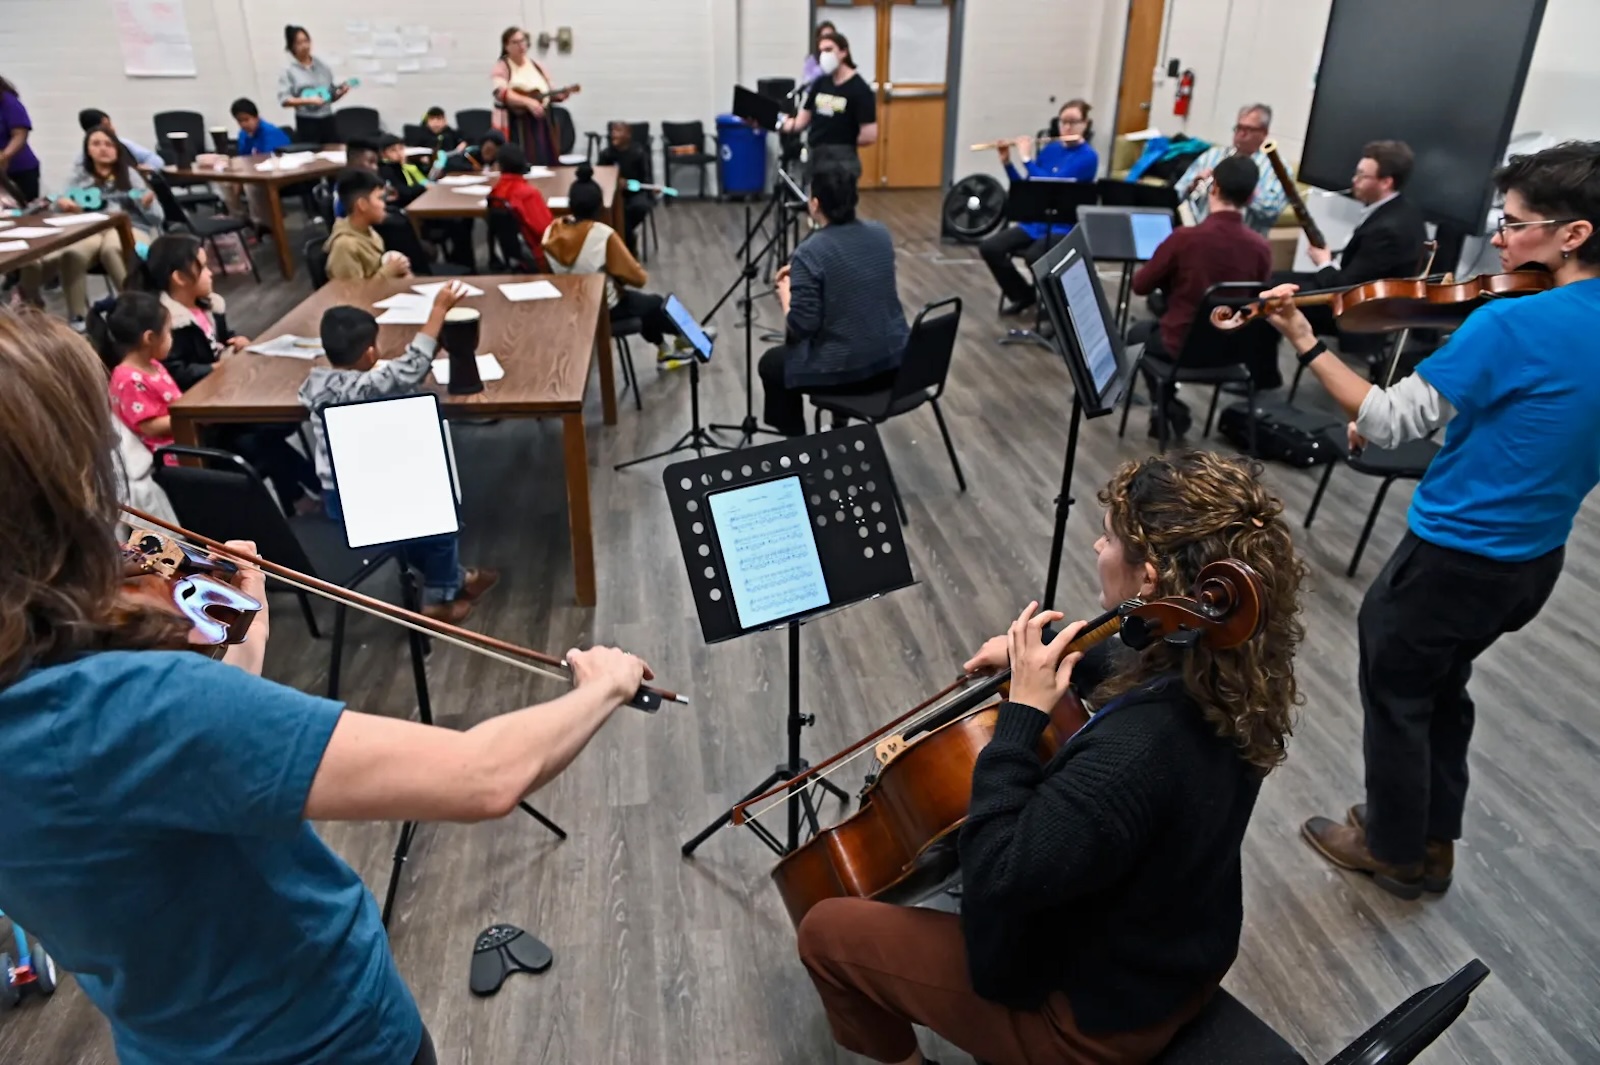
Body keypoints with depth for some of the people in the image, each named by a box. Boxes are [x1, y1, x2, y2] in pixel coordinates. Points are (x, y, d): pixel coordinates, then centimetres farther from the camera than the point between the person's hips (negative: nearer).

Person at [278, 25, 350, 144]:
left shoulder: (323, 66, 11)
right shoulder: (288, 70, -1)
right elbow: (284, 100, -8)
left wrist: (341, 91, -5)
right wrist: (308, 100, -21)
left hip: (328, 121, 4)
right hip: (306, 123, -4)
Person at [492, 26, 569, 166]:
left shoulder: (537, 65, 13)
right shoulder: (501, 67, -3)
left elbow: (551, 93, 16)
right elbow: (502, 93, -20)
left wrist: (561, 94, -8)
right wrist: (528, 102, -32)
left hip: (542, 123, 5)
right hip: (515, 126, -5)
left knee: (545, 163, 4)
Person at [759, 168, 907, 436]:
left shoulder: (810, 252, -18)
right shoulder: (881, 234, 4)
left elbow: (800, 327, -18)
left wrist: (786, 293, 1)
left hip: (845, 369, -7)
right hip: (896, 359, 7)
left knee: (771, 364, 21)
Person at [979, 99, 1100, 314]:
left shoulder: (1088, 157, -9)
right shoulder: (1050, 149, 10)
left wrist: (1026, 158, -16)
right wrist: (1007, 162, -1)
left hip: (1065, 228, -6)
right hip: (1035, 222, 6)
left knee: (1035, 256, -37)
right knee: (989, 248, -15)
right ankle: (1023, 295, 7)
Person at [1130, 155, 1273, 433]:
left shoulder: (1184, 238, -23)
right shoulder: (1261, 248, -12)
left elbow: (1140, 286, -7)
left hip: (1183, 345, -4)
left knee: (1139, 332, 29)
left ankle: (1166, 406, 19)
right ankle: (1169, 407, 30)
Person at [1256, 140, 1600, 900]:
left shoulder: (1511, 323, -25)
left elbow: (1388, 424, -24)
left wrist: (1303, 341, -22)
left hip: (1456, 554, -8)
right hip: (1534, 559, 8)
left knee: (1394, 693, 12)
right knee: (1441, 689, 25)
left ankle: (1396, 850, 31)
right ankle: (1434, 841, 40)